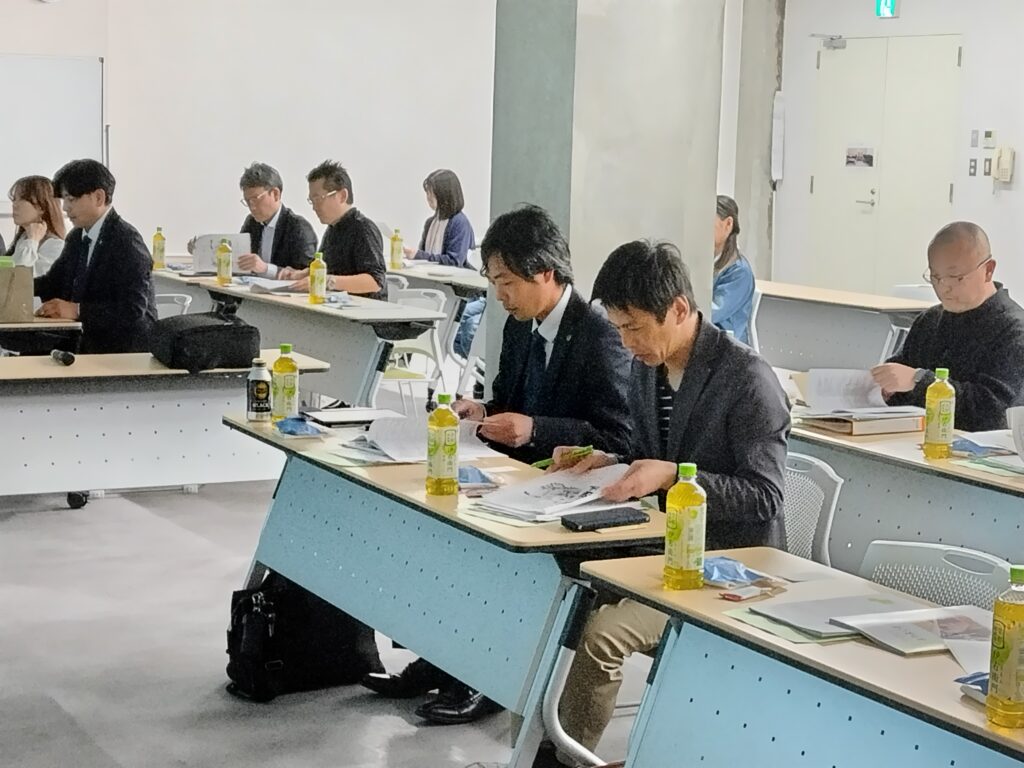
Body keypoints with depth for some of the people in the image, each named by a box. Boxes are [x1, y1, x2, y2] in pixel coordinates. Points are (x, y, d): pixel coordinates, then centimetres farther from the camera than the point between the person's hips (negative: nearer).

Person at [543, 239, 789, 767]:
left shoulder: (747, 380, -19)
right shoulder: (646, 367, 5)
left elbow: (764, 499, -19)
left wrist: (672, 476, -29)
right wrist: (609, 462, -2)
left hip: (726, 562, -8)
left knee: (601, 632, -25)